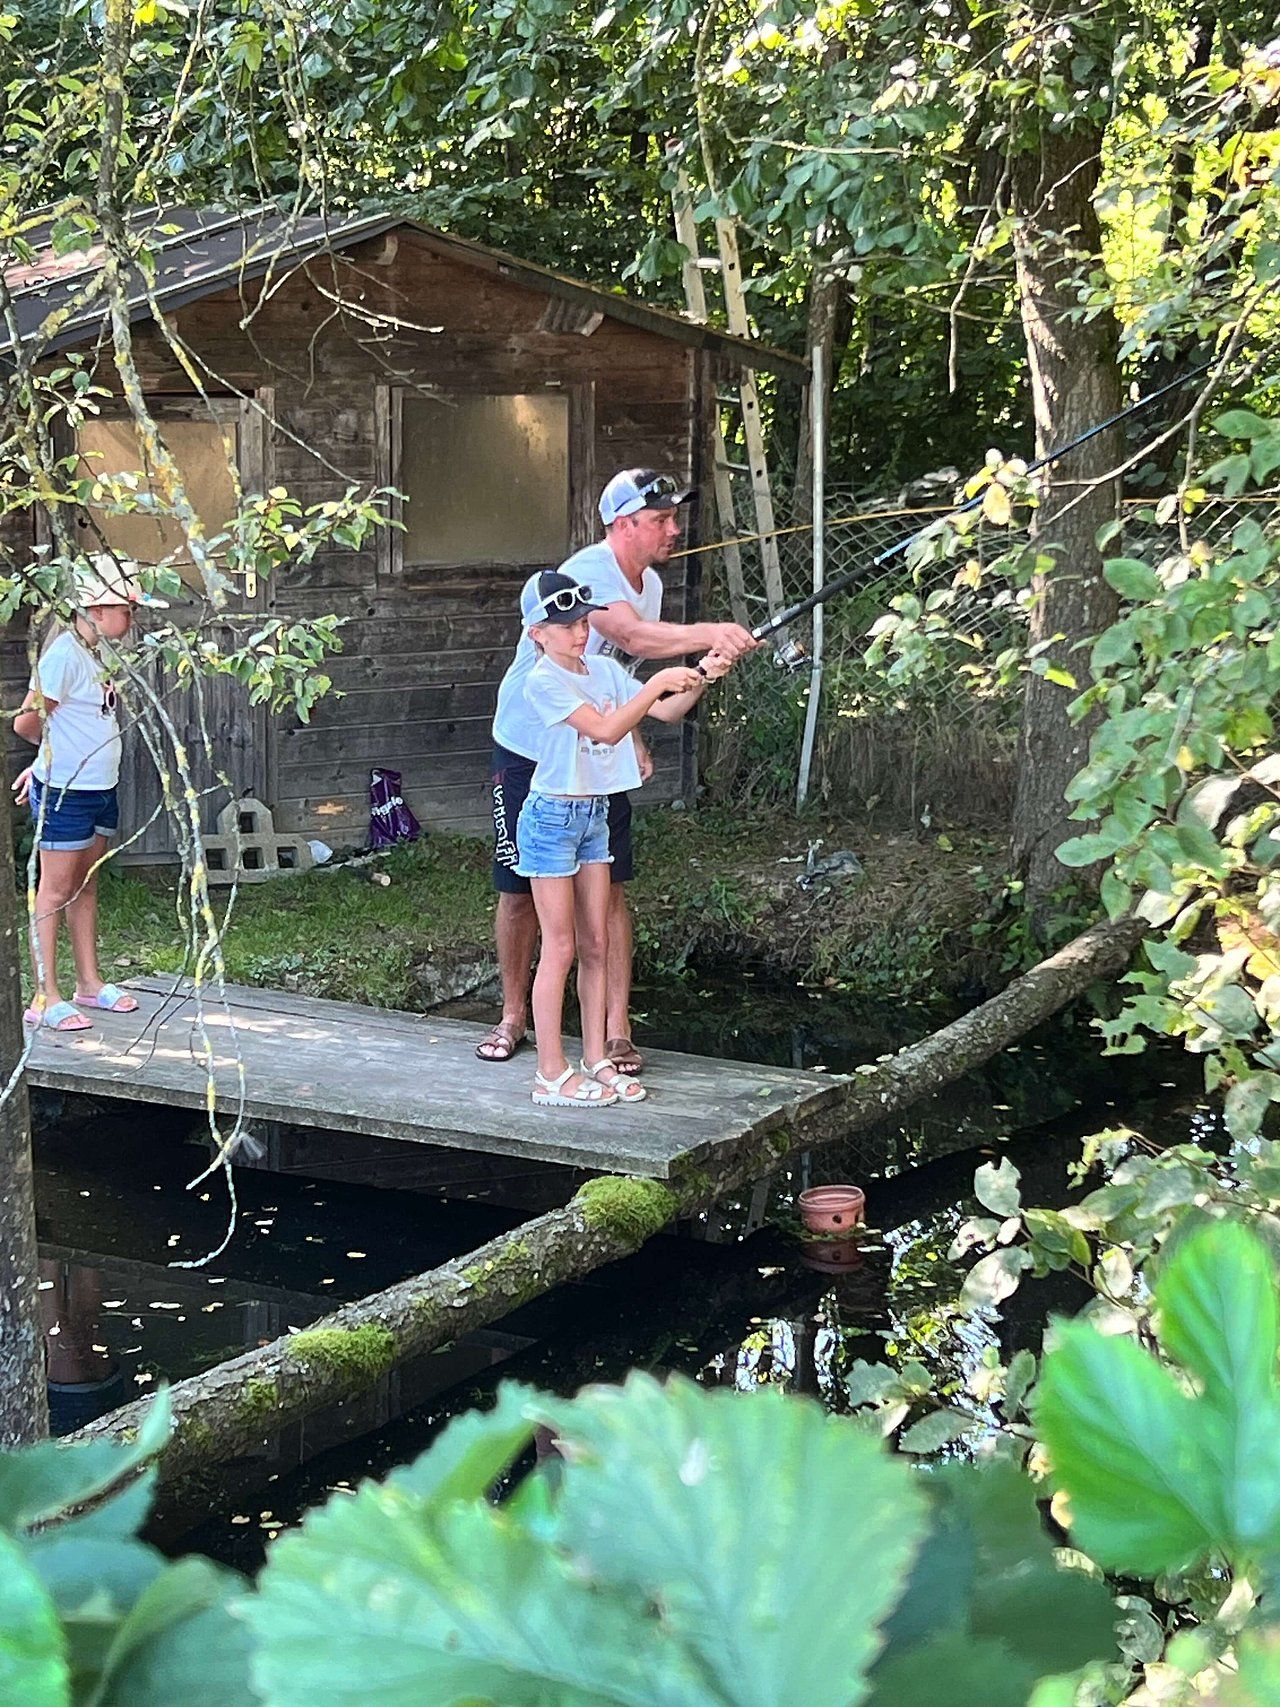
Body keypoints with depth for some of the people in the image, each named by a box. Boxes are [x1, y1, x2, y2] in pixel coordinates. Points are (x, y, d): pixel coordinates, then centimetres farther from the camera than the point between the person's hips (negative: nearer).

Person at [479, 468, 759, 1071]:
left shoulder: (650, 583, 4)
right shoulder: (588, 574, -24)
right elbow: (634, 636, -43)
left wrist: (634, 740, 7)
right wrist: (709, 633, -56)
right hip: (530, 753, -6)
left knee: (609, 889, -2)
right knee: (519, 890, 4)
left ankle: (617, 1031, 3)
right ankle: (513, 1016, 21)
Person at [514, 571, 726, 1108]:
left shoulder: (604, 670, 7)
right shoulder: (543, 681, -16)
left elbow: (664, 712, 5)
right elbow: (606, 729, -26)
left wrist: (697, 680, -12)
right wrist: (658, 681, -28)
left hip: (595, 815, 7)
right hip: (552, 816, -7)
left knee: (596, 944, 10)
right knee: (560, 947, -4)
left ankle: (596, 1062, 18)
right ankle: (552, 1075, 3)